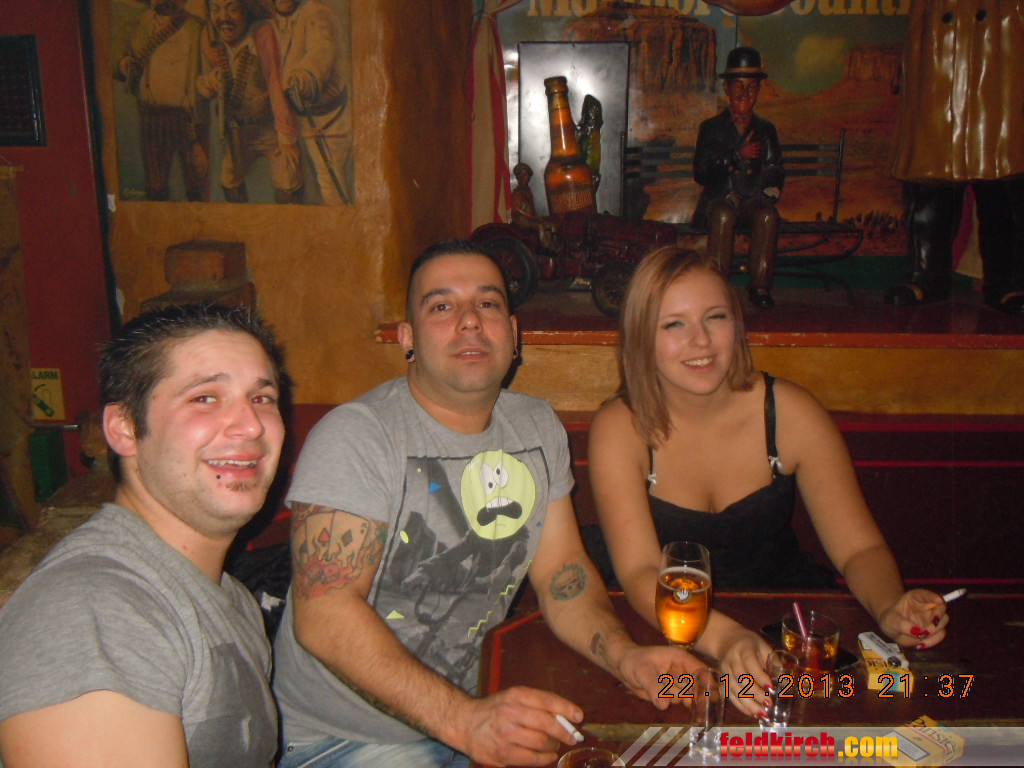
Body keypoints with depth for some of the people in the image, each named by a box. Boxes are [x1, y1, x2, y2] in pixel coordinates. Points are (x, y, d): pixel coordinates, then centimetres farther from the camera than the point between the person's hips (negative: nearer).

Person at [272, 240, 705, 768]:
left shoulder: (538, 428, 5)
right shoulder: (354, 436, -16)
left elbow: (561, 569, 6)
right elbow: (324, 618, -23)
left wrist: (624, 657, -13)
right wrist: (463, 719, -33)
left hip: (480, 711, 6)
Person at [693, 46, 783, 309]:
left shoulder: (766, 129, 18)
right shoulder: (711, 127, 10)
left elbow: (775, 170, 19)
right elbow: (701, 173, -2)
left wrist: (770, 190, -3)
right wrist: (737, 156, -12)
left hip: (755, 198, 2)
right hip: (720, 198, -2)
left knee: (768, 215, -32)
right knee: (723, 215, -37)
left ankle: (760, 287, -29)